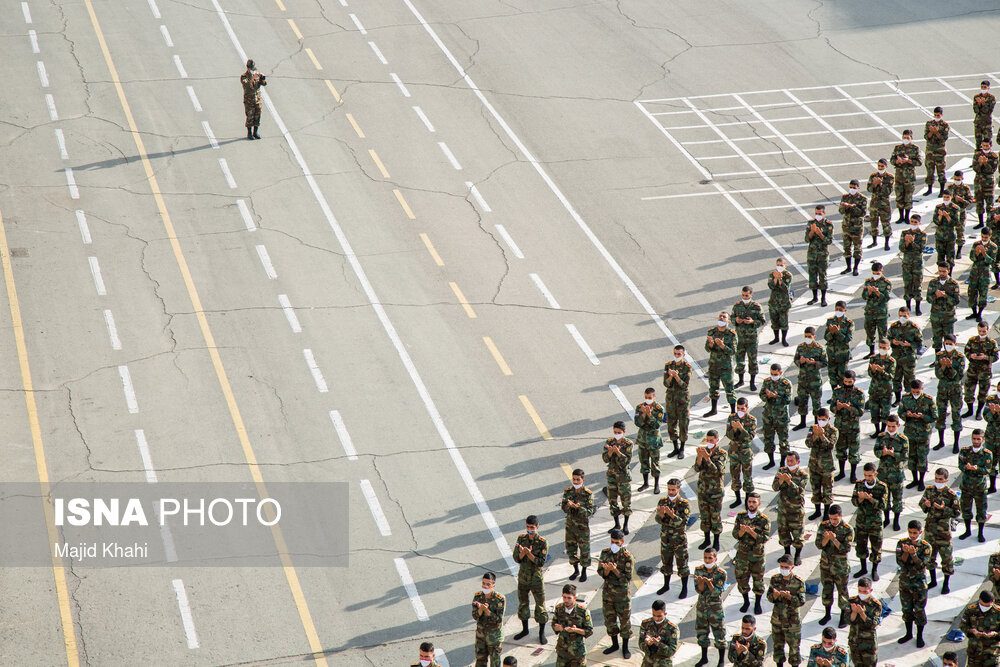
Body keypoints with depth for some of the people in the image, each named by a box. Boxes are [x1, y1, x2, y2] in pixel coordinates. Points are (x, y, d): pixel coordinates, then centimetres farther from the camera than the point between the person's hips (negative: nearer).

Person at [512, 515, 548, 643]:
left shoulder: (543, 542, -15)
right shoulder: (521, 538, -3)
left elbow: (541, 562, -18)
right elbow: (516, 558, -5)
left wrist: (528, 553, -29)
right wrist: (523, 552, -27)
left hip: (536, 579, -4)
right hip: (523, 578, 4)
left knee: (540, 606, 4)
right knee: (523, 603, 17)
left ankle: (542, 633, 18)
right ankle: (524, 630, 34)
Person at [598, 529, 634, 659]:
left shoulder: (627, 557, -15)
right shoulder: (605, 553, -2)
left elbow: (627, 578, -16)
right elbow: (601, 572, -3)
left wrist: (615, 570, -30)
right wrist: (607, 569, -25)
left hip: (622, 594, -4)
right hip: (607, 592, 4)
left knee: (624, 620, 6)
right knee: (609, 619, 15)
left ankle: (625, 647, 22)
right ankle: (614, 644, 34)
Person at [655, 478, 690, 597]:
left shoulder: (685, 504, -17)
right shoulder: (663, 502, -5)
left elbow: (682, 523, -24)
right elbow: (658, 520, -11)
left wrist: (672, 515, -40)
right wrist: (661, 514, -33)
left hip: (679, 539, -4)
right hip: (665, 538, 4)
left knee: (682, 565, 7)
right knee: (666, 562, 18)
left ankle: (684, 588, 21)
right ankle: (666, 585, 36)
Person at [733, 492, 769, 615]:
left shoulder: (764, 520, -11)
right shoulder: (741, 516, -2)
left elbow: (764, 539, -17)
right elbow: (735, 534, -7)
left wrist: (751, 531, -30)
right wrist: (742, 531, -29)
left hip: (757, 555, -2)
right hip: (742, 553, 2)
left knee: (758, 579, 8)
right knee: (741, 578, 11)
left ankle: (757, 603, 28)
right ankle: (746, 601, 32)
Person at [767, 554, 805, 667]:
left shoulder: (799, 582, -13)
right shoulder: (775, 579, -3)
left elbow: (801, 601, -14)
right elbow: (769, 598, -2)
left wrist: (789, 596, -30)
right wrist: (775, 595, -25)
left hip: (792, 620, -3)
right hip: (777, 618, 3)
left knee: (794, 645, 6)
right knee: (778, 643, 16)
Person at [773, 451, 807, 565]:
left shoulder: (803, 475, -13)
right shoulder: (782, 471, -2)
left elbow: (799, 490, -25)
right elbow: (775, 487, -10)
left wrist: (789, 481, -38)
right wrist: (781, 480, -31)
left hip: (796, 508, -3)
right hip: (782, 507, 3)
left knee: (797, 532, 2)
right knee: (783, 530, 12)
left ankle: (798, 555, 24)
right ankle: (787, 553, 32)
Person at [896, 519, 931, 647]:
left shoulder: (925, 546, -12)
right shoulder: (902, 543, -5)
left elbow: (921, 565, -20)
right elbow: (900, 562, -13)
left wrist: (914, 554, -35)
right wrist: (906, 552, -31)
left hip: (919, 584, -3)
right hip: (904, 581, 3)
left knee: (919, 610, 6)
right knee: (906, 609, 15)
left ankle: (920, 636, 23)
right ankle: (909, 634, 33)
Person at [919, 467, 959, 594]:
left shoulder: (951, 494, -13)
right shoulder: (929, 490, 0)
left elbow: (957, 513, -9)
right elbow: (921, 503, 11)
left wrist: (944, 509, -24)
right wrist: (925, 505, -13)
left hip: (944, 528, -4)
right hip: (930, 526, 4)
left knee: (946, 556, 3)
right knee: (930, 554, 15)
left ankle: (946, 584, 19)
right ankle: (933, 581, 32)